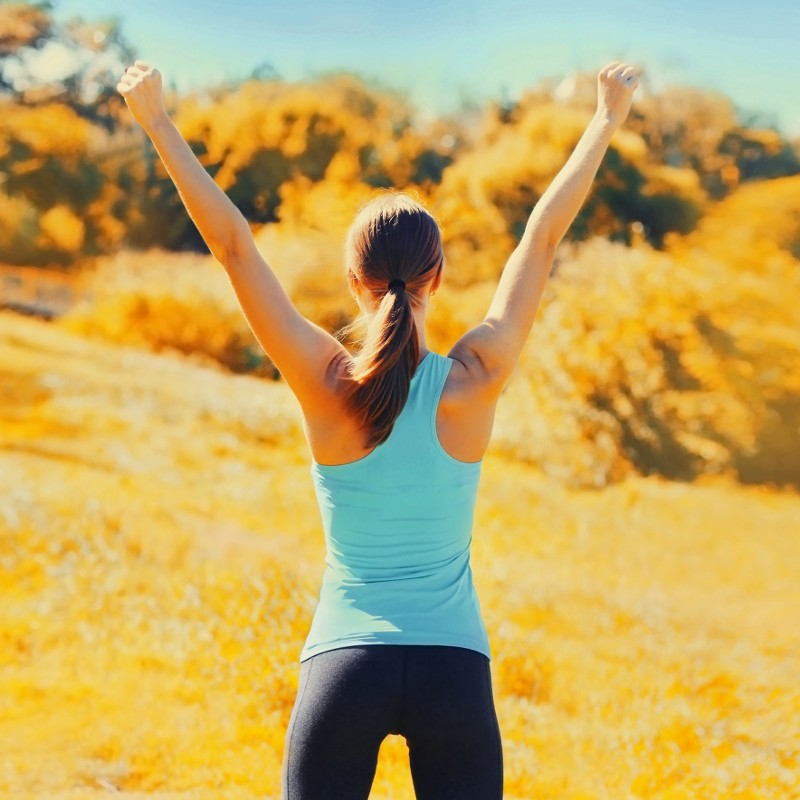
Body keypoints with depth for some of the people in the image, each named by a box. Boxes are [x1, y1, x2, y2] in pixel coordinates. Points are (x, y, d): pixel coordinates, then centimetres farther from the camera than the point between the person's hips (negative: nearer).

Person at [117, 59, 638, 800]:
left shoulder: (327, 385, -8)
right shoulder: (474, 382, -7)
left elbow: (231, 243, -5)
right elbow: (543, 236, 1)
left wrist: (157, 121, 1)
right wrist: (607, 120, 10)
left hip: (343, 667, 0)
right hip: (454, 671, 1)